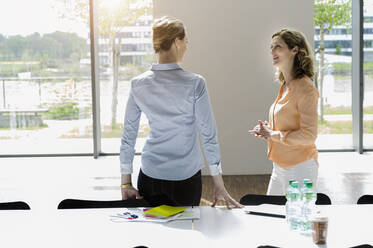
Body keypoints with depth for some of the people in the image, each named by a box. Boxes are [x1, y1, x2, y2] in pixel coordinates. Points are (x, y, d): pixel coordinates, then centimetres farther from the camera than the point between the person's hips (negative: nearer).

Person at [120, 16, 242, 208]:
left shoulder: (138, 84, -2)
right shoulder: (194, 84, -12)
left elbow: (128, 136, 1)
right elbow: (209, 136, -10)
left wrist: (126, 184, 7)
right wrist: (219, 186, -3)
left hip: (150, 176, 3)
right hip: (186, 178, -3)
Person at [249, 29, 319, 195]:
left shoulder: (305, 87, -18)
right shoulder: (285, 86, 9)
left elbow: (309, 136, -21)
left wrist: (273, 135, -20)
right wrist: (267, 129, 4)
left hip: (299, 168, -9)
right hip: (280, 167, 9)